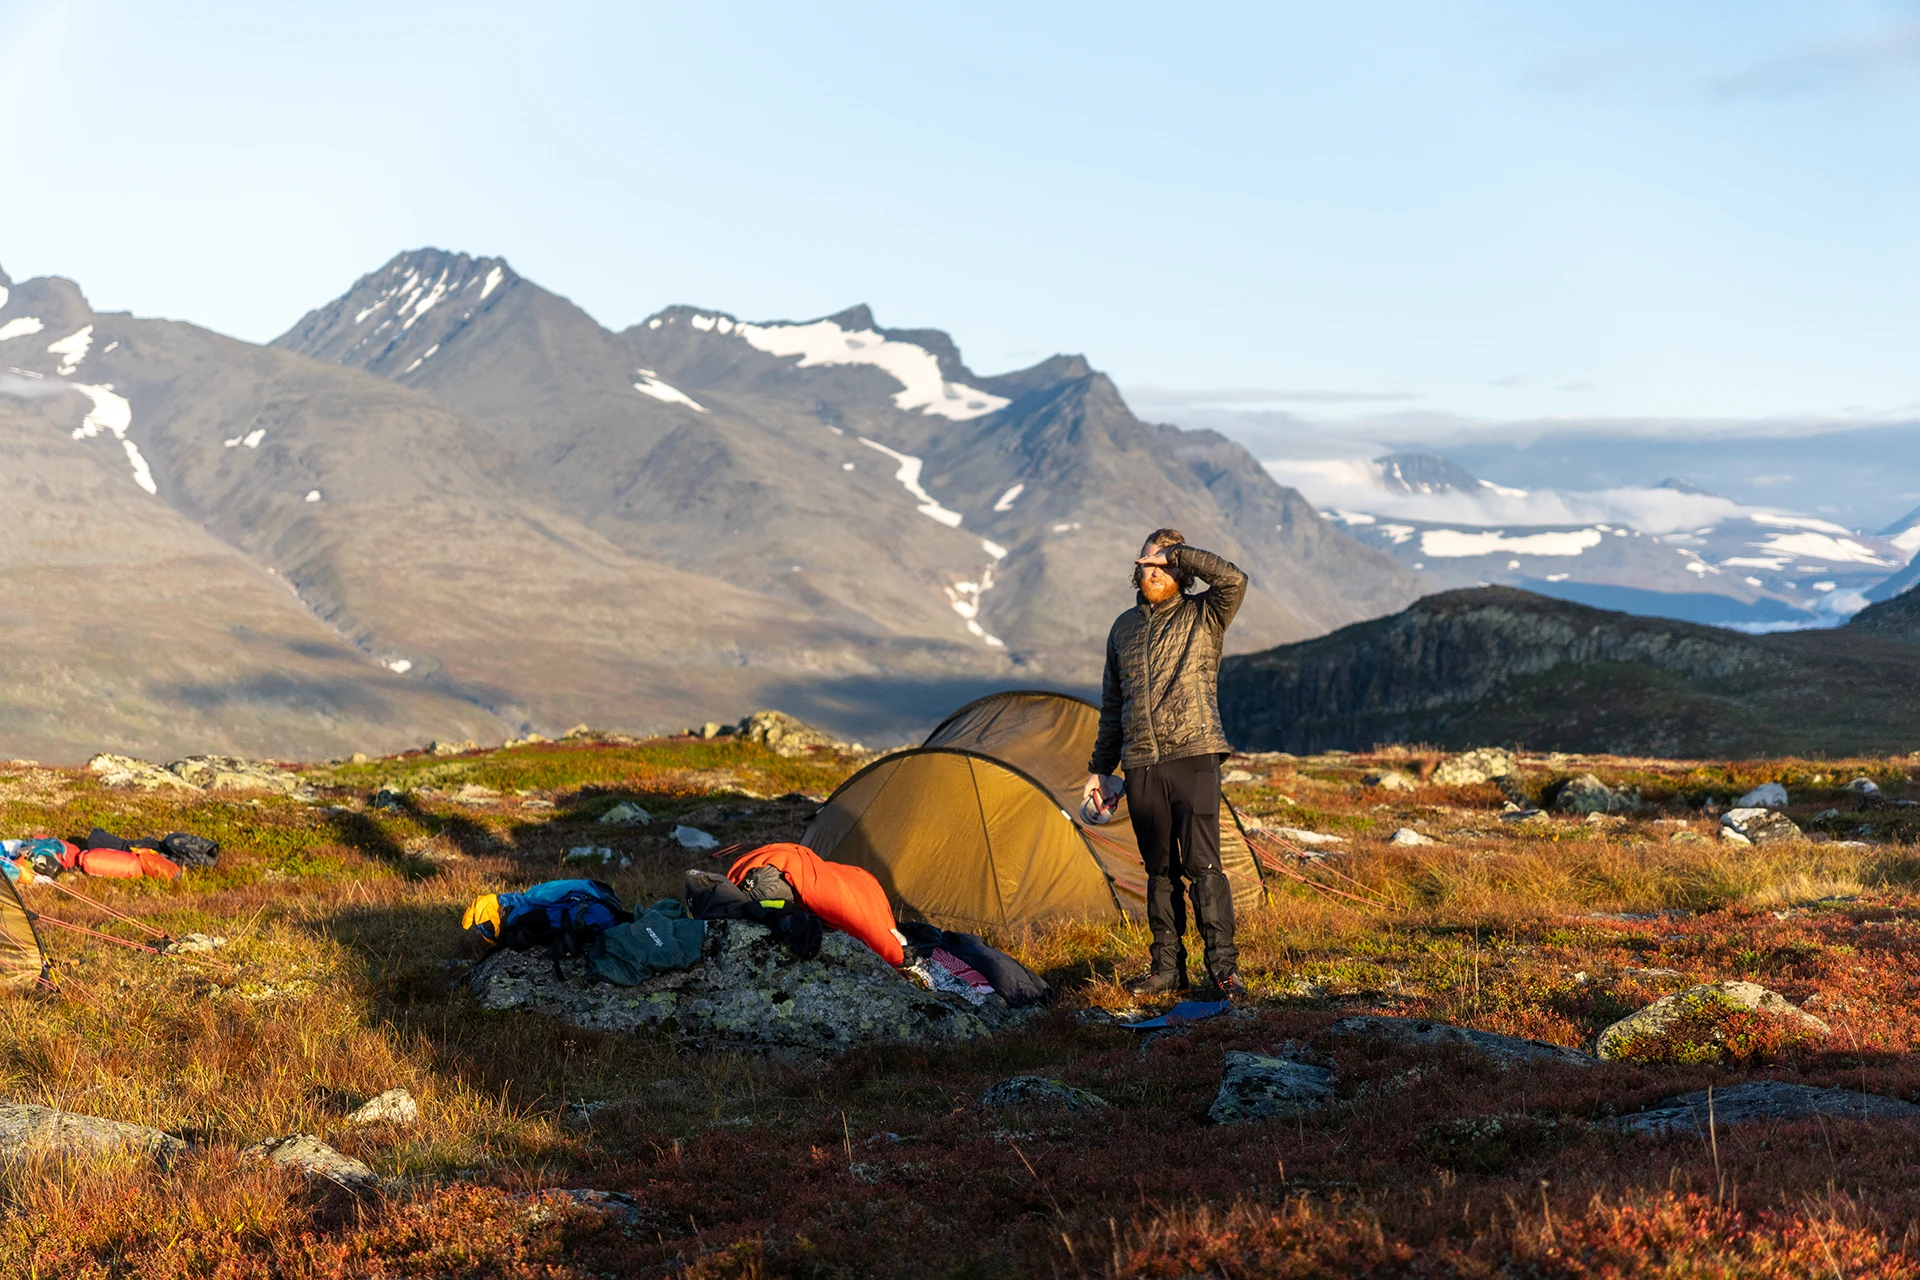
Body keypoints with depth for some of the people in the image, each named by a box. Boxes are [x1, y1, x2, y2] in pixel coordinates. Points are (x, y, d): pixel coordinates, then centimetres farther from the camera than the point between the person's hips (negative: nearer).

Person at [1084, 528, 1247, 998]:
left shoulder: (1204, 616, 2)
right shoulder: (1124, 628, 17)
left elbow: (1234, 580, -20)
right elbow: (1112, 706, 22)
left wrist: (1175, 554, -12)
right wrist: (1100, 767, 21)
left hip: (1194, 756, -5)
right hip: (1141, 765, 5)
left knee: (1202, 863, -11)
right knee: (1160, 870, 9)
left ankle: (1223, 968, -7)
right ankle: (1168, 967, 15)